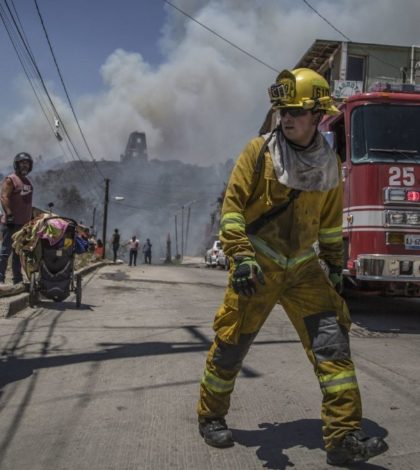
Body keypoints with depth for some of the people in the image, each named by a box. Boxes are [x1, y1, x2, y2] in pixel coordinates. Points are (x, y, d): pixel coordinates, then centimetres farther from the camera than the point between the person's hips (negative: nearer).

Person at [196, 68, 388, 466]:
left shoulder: (328, 163, 6)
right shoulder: (259, 151, -7)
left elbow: (330, 220, 18)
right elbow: (232, 205, -10)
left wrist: (334, 263, 18)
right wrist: (241, 257, -20)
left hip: (303, 268, 4)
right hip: (258, 268, -3)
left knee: (332, 340, -7)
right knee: (231, 344, 3)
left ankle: (343, 437, -2)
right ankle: (210, 417, 26)